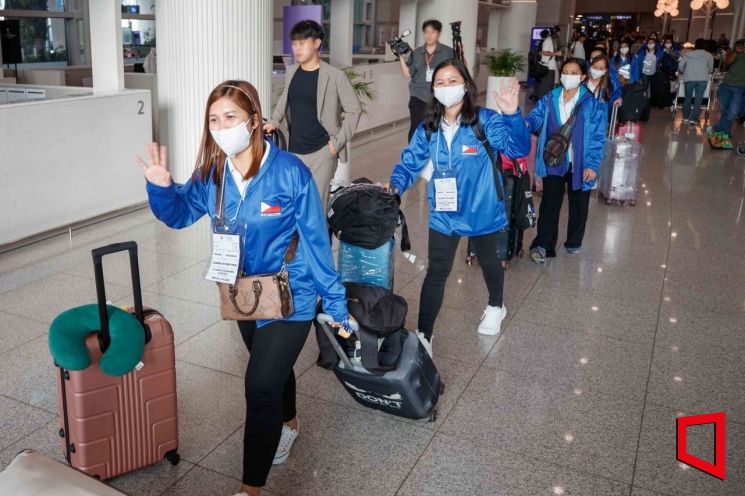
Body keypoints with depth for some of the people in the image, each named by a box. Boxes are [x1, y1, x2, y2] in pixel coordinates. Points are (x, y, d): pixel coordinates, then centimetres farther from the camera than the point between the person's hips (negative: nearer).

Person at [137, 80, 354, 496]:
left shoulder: (290, 172, -23)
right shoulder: (211, 173, -9)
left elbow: (316, 241, -17)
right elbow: (179, 214, 6)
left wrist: (336, 302, -12)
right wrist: (161, 187, -17)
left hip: (291, 297, -5)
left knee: (260, 386, -10)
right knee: (273, 367, 26)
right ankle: (288, 424, 56)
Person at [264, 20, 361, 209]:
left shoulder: (335, 76, -10)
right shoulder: (291, 72, 7)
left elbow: (354, 109, -6)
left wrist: (338, 141, -12)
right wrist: (275, 120, 5)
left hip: (321, 152, -5)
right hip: (294, 151, 6)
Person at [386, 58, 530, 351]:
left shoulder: (486, 121, -16)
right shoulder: (428, 129, -3)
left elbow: (518, 149, -27)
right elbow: (410, 163, 0)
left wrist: (512, 115, -43)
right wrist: (395, 186, -20)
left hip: (483, 212, -2)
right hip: (444, 214, 2)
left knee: (489, 261, 23)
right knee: (436, 272, 2)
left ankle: (496, 307, 53)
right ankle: (423, 336, 10)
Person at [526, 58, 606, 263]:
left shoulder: (592, 104, -8)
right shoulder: (549, 100, 2)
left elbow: (598, 137, -10)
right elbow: (537, 115, -6)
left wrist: (592, 165, -16)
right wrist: (527, 123, -32)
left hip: (580, 164, -1)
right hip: (554, 162, 1)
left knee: (578, 205, 15)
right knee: (549, 204, -2)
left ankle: (574, 242, 33)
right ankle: (543, 245, 1)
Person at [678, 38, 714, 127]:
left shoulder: (687, 54, 9)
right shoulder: (708, 55, 7)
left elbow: (680, 66, 8)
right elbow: (711, 69, 14)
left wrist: (685, 72, 27)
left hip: (689, 79, 1)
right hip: (702, 79, -1)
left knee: (688, 98, 15)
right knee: (698, 100, 2)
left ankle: (686, 118, 20)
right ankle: (693, 120, -4)